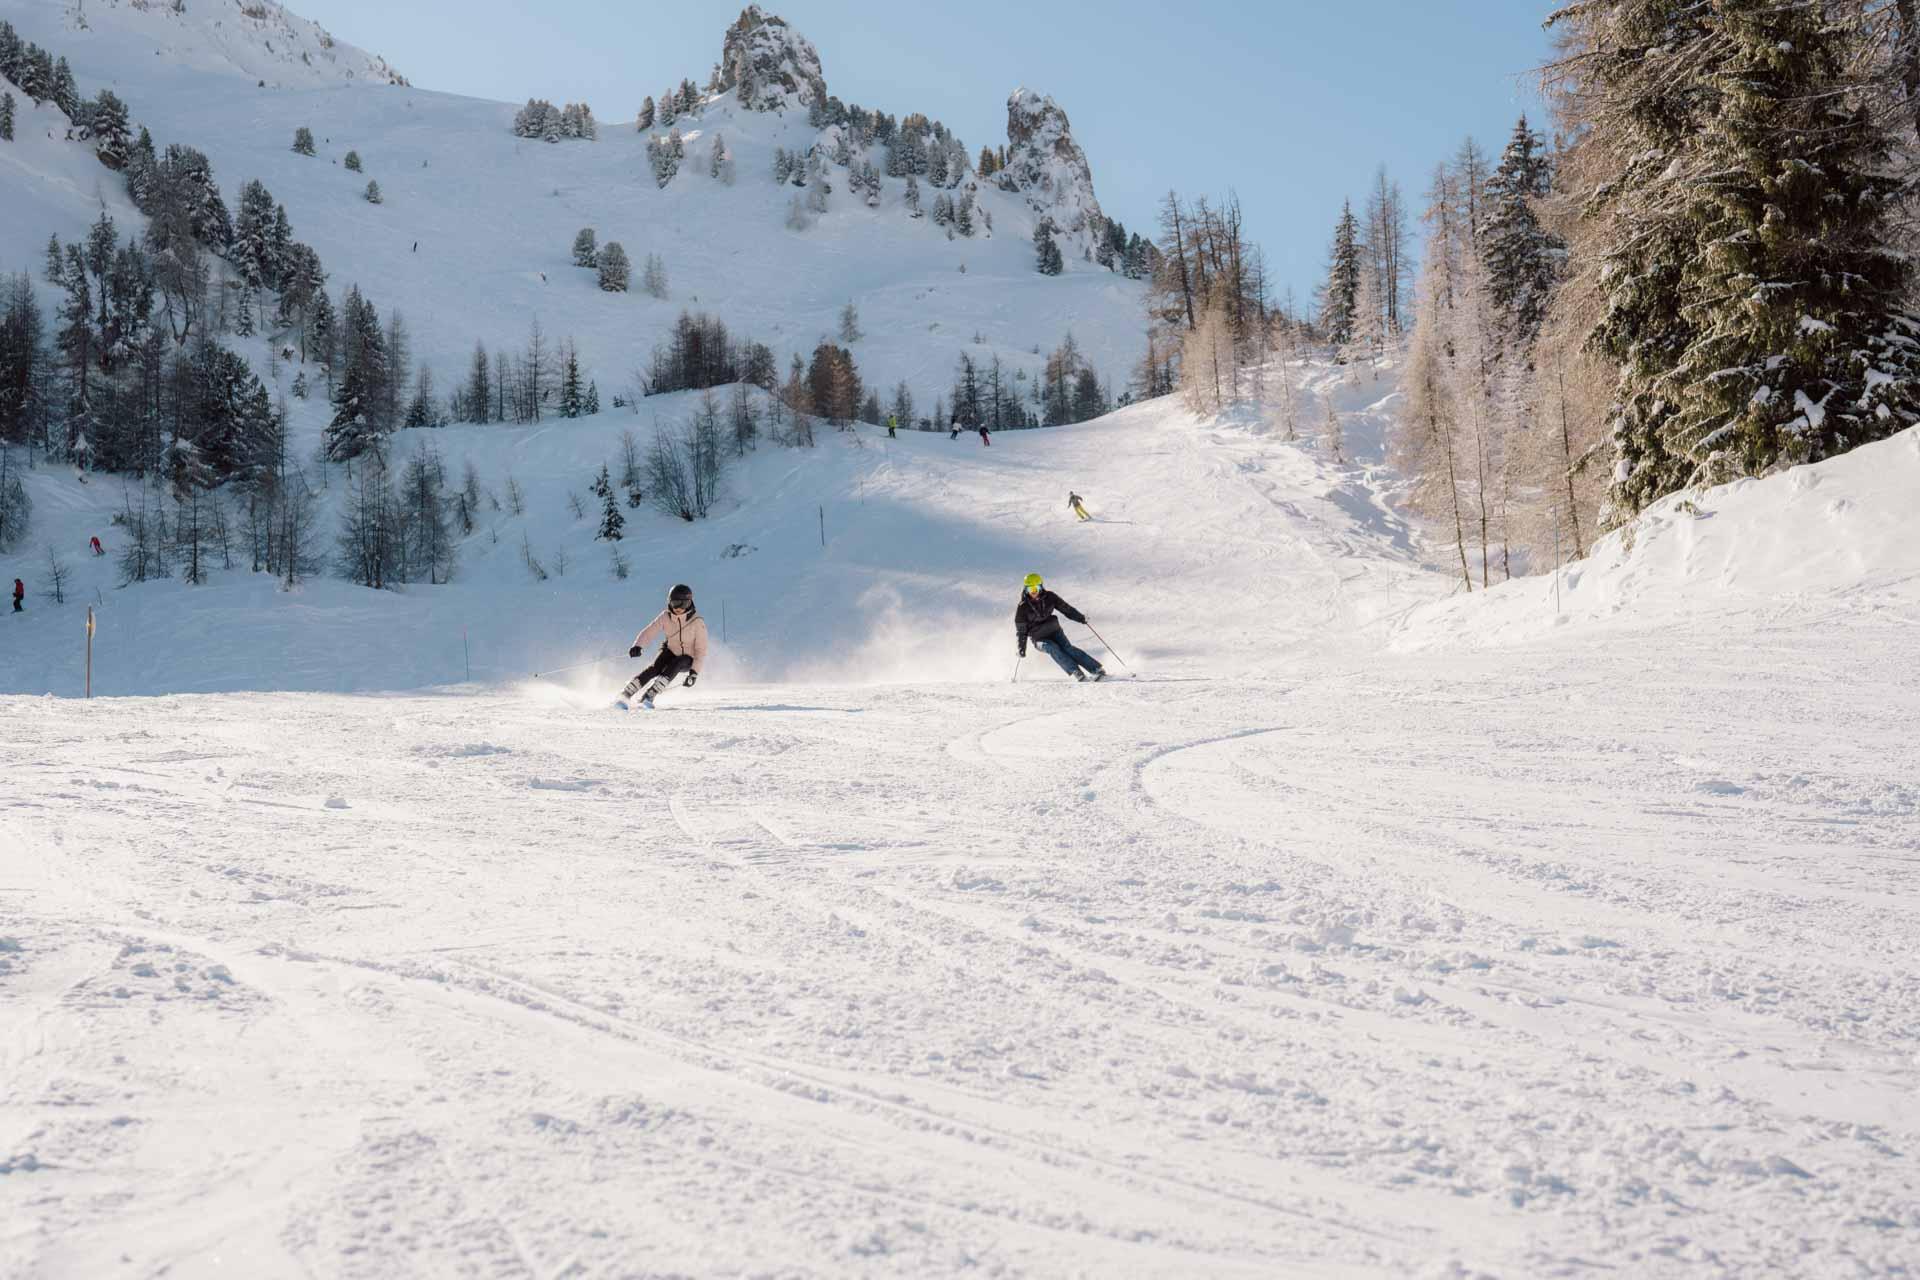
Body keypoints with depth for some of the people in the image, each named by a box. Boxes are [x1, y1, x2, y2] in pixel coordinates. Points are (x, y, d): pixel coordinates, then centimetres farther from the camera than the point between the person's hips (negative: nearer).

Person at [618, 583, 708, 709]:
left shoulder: (697, 622, -22)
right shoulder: (665, 617, -14)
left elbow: (701, 650, -19)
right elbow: (648, 632, -17)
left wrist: (694, 672, -28)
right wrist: (638, 646, -37)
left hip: (687, 659, -2)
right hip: (670, 651, 2)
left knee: (673, 665, -33)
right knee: (654, 668, -26)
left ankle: (649, 696, -37)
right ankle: (624, 695, -28)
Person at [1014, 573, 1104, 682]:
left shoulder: (1049, 597, -3)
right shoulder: (1022, 608, -8)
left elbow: (1065, 608, 5)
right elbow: (1021, 630, -2)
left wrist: (1081, 618, -3)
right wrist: (1022, 648, -6)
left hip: (1054, 631, 1)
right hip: (1039, 639, -1)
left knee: (1068, 648, -22)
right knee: (1053, 648, -30)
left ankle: (1097, 670, -30)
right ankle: (1075, 672, -40)